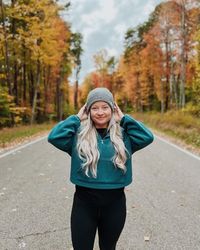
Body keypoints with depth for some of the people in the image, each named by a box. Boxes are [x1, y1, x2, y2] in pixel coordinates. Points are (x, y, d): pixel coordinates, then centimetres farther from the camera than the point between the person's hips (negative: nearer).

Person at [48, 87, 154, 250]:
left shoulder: (123, 135, 0)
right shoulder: (78, 134, -4)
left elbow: (147, 137, -13)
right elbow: (54, 137, -17)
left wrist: (124, 118, -6)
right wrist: (77, 118, -9)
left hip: (115, 202, 1)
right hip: (84, 202, -1)